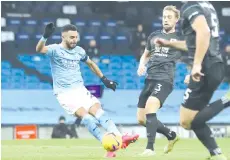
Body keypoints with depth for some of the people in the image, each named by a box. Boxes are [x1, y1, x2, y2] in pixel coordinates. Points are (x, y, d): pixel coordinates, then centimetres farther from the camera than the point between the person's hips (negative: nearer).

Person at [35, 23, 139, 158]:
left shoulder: (79, 51, 10)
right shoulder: (56, 49, -7)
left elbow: (90, 64, 29)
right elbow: (39, 49, -28)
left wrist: (104, 79, 27)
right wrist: (45, 37, -48)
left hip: (80, 90, 5)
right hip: (65, 93, -5)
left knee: (99, 112, -17)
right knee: (85, 116, -24)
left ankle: (120, 138, -30)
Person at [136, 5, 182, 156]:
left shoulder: (180, 38, 4)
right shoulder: (154, 36, 17)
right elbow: (145, 55, 30)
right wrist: (141, 65, 8)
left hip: (165, 79, -6)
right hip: (149, 79, 6)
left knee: (150, 107, -31)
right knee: (141, 119, 6)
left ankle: (150, 148, -28)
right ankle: (172, 135, 27)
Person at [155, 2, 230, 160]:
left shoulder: (190, 6, -8)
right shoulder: (206, 6, 20)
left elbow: (204, 32, -26)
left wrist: (197, 64, -28)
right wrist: (169, 43, 38)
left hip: (206, 68, -9)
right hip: (216, 66, 9)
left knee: (187, 121, -6)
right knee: (193, 119, 15)